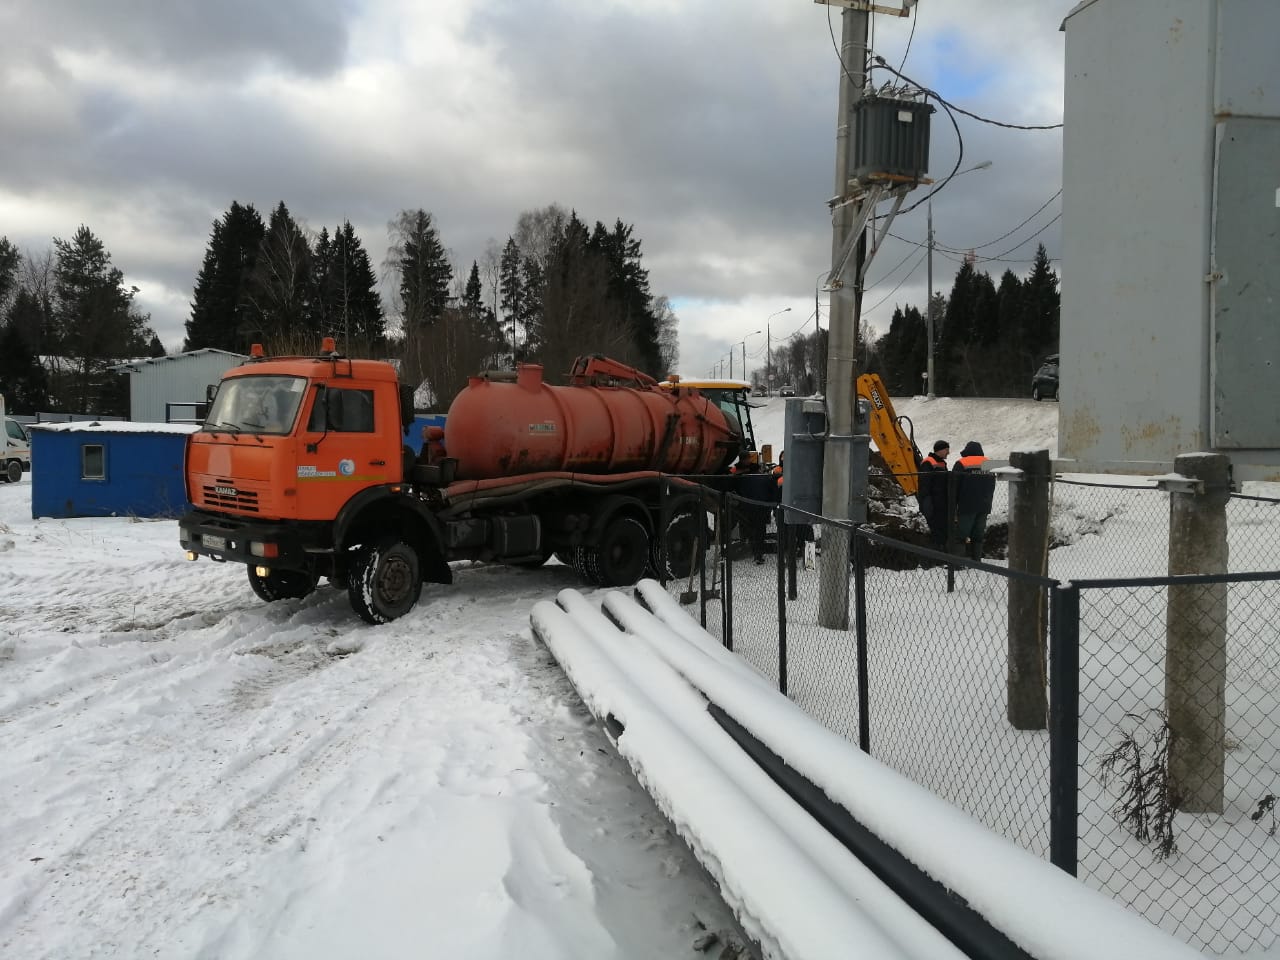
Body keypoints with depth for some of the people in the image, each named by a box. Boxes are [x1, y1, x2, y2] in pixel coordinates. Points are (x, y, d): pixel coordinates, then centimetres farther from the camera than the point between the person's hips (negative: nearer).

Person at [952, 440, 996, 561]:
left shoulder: (961, 464, -6)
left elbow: (954, 488, -8)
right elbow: (992, 488, 20)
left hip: (967, 507, -6)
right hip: (984, 508, 6)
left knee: (961, 537, -4)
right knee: (978, 537, 11)